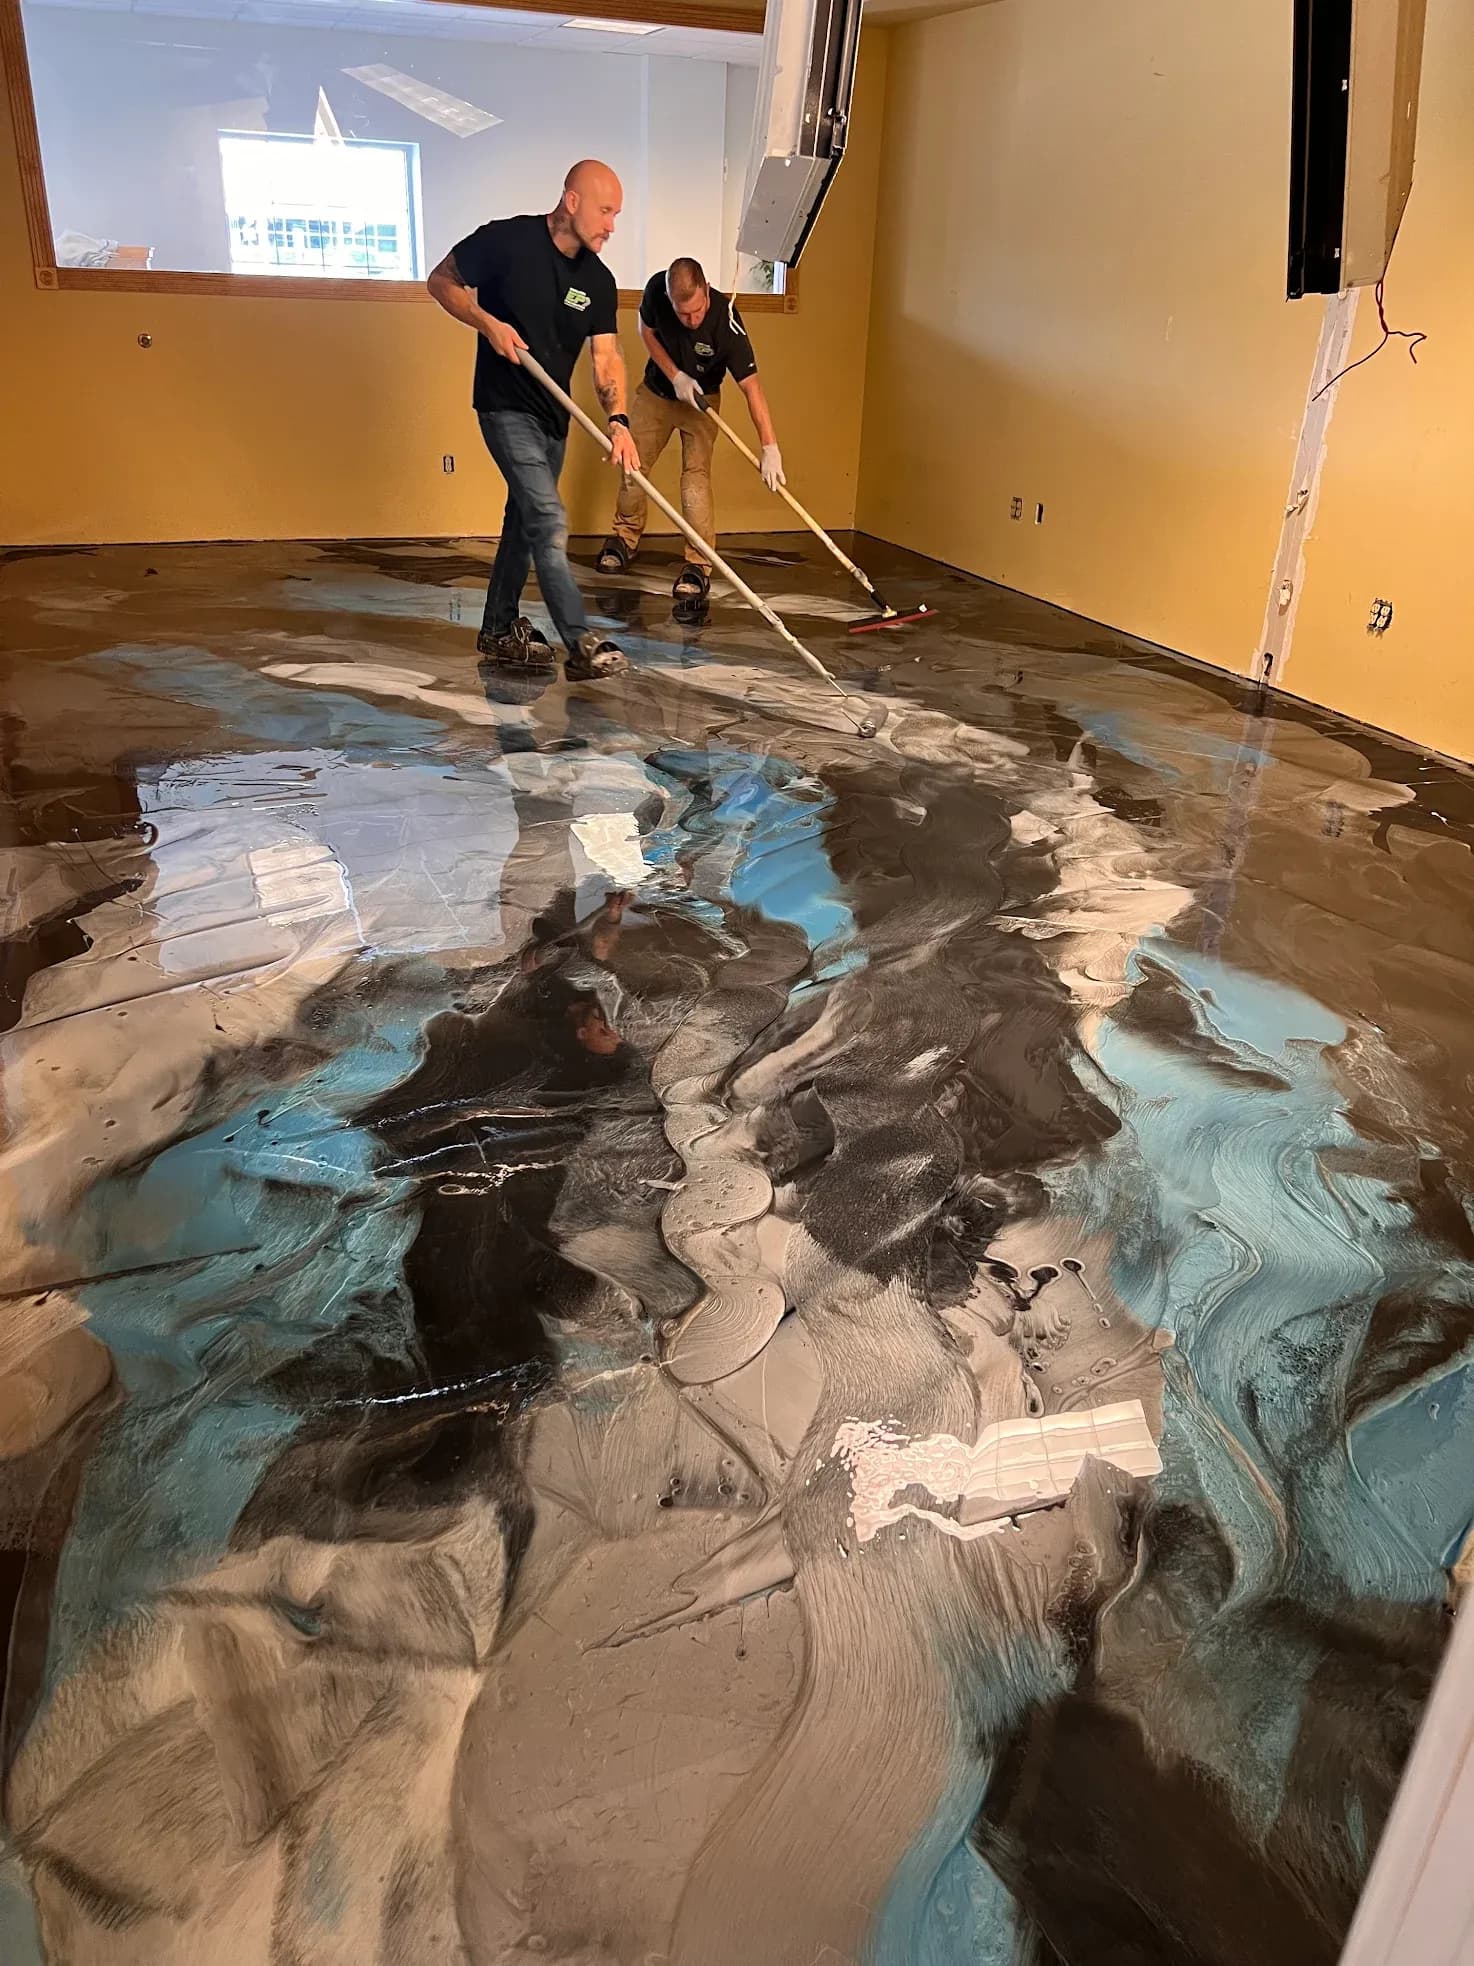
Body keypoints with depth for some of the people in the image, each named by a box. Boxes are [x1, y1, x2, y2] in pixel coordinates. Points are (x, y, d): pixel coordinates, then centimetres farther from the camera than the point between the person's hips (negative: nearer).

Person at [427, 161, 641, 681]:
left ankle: (500, 629, 28)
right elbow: (441, 281, -3)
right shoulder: (506, 240, -14)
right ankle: (582, 644, -18)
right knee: (549, 520, -16)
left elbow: (606, 357, -5)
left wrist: (618, 421, -21)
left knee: (526, 518, 15)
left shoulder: (598, 281, 1)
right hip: (506, 407, -7)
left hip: (554, 415, 7)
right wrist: (488, 323, -18)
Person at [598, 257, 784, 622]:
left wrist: (770, 448, -43)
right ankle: (624, 538, 30)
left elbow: (751, 387, -37)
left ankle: (698, 568, -16)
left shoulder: (726, 320, -35)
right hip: (656, 390, 3)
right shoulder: (656, 290, -26)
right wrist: (675, 376, -17)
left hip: (701, 399, -3)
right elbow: (646, 330, -4)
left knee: (696, 474, -18)